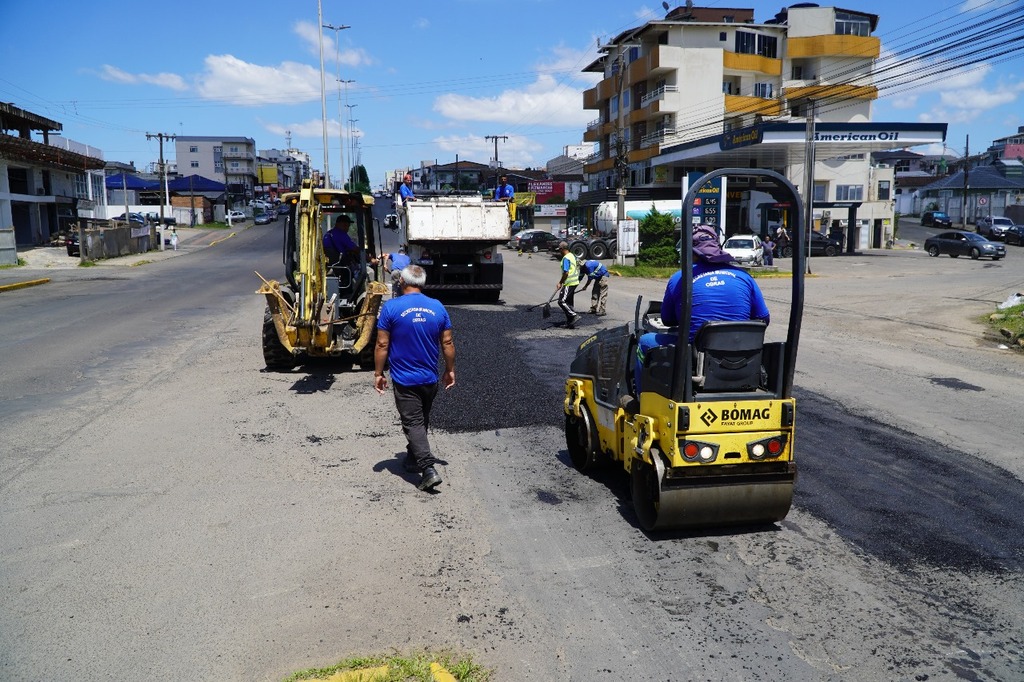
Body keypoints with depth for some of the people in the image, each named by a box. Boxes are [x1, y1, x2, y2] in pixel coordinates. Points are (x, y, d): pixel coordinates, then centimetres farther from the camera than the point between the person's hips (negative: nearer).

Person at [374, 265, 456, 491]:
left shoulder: (391, 307, -11)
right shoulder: (437, 307, -1)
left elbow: (382, 345, -10)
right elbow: (447, 343, 3)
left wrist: (378, 373, 0)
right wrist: (450, 370, 15)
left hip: (404, 379, -4)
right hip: (430, 378, 4)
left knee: (413, 423, -1)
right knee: (422, 421, 21)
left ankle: (429, 468, -14)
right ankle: (413, 459, 36)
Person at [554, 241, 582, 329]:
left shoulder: (566, 258, -17)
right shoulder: (572, 256, 14)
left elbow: (566, 273, -23)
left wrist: (560, 283, -13)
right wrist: (562, 281, 24)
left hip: (569, 284, -10)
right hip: (574, 282, 10)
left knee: (561, 301, -8)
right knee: (568, 302, 13)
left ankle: (574, 315, -11)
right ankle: (570, 322, 16)